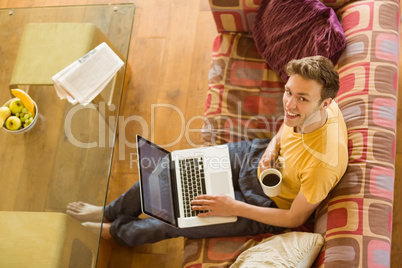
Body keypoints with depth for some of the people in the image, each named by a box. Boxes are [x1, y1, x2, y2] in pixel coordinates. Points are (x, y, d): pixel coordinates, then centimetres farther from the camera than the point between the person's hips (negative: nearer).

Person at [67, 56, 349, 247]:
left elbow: (295, 218, -24)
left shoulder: (322, 163, -41)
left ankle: (118, 230, 32)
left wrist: (233, 208, -23)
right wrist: (272, 148, -15)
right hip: (257, 155, 6)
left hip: (269, 205, -6)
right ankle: (111, 212, 31)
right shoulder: (304, 105, -22)